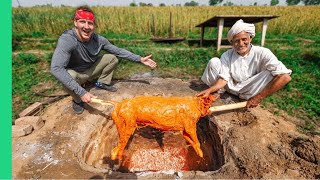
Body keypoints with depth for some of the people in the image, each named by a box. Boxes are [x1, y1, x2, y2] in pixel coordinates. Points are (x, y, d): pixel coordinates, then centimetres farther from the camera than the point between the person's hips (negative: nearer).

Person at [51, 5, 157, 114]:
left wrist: (140, 59, -9)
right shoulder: (67, 39, -34)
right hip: (75, 75, -4)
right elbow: (56, 69, -44)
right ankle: (77, 100, -5)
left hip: (90, 71, 4)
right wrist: (81, 92, -50)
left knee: (112, 58, -8)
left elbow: (118, 51, -6)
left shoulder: (98, 39, -19)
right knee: (69, 76, -38)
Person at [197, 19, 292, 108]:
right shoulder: (227, 55, -11)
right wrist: (210, 90, -35)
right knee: (214, 61, -17)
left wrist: (259, 97, -33)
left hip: (248, 90, -1)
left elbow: (285, 76, -28)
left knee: (269, 73, -29)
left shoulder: (262, 53, -20)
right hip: (230, 86, 2)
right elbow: (223, 78, -15)